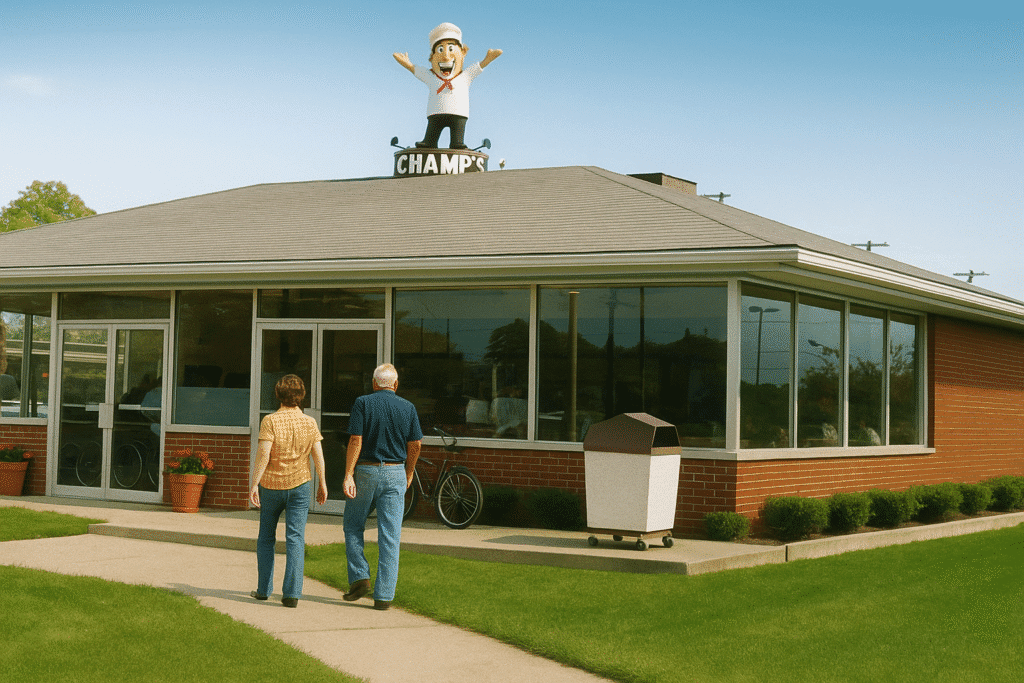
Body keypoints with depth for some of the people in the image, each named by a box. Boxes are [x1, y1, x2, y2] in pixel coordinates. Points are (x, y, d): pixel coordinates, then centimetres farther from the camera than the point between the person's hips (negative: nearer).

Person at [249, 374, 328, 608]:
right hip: (300, 484, 1)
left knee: (266, 537, 15)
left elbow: (263, 455, -18)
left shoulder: (270, 421, -11)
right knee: (295, 538, -1)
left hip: (271, 484, -1)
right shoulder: (309, 423, -3)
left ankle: (264, 589, 22)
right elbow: (318, 456, -1)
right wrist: (322, 484, 10)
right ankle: (292, 593, -8)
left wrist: (254, 485, -15)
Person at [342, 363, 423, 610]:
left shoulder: (363, 403, -4)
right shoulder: (408, 408, 3)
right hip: (395, 474, 2)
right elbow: (415, 446, 4)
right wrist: (409, 474, 18)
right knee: (390, 536, 1)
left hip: (366, 471, -2)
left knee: (353, 527, 17)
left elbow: (356, 441, -11)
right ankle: (384, 596, 0)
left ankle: (360, 577, 4)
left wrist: (348, 475, -12)